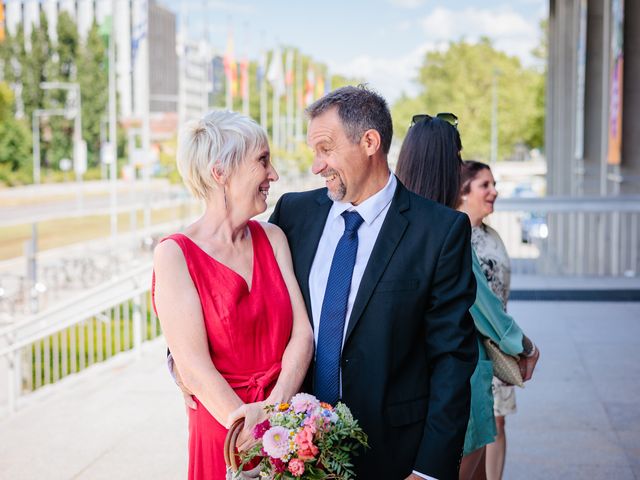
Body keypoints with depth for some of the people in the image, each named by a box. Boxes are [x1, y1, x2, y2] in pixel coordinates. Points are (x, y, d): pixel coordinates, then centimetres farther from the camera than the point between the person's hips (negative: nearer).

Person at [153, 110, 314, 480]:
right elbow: (194, 369, -18)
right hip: (222, 434, -4)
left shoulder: (273, 238, 3)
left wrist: (274, 407, -22)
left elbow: (303, 334, -5)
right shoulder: (174, 255, -12)